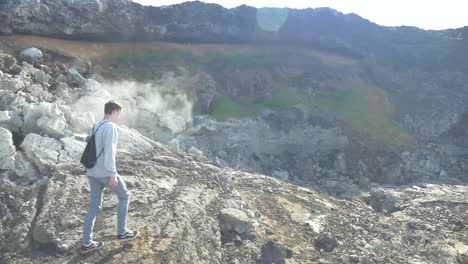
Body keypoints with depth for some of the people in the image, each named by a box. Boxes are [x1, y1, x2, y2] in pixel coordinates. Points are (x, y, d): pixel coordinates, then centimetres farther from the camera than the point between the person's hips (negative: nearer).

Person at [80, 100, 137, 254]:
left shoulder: (95, 127, 14)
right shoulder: (110, 126, -14)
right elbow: (109, 152, -21)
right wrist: (112, 175, -21)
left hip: (92, 172, 8)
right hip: (105, 173, -8)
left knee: (95, 205, 11)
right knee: (124, 196, 10)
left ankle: (86, 243, 13)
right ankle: (122, 232, 16)